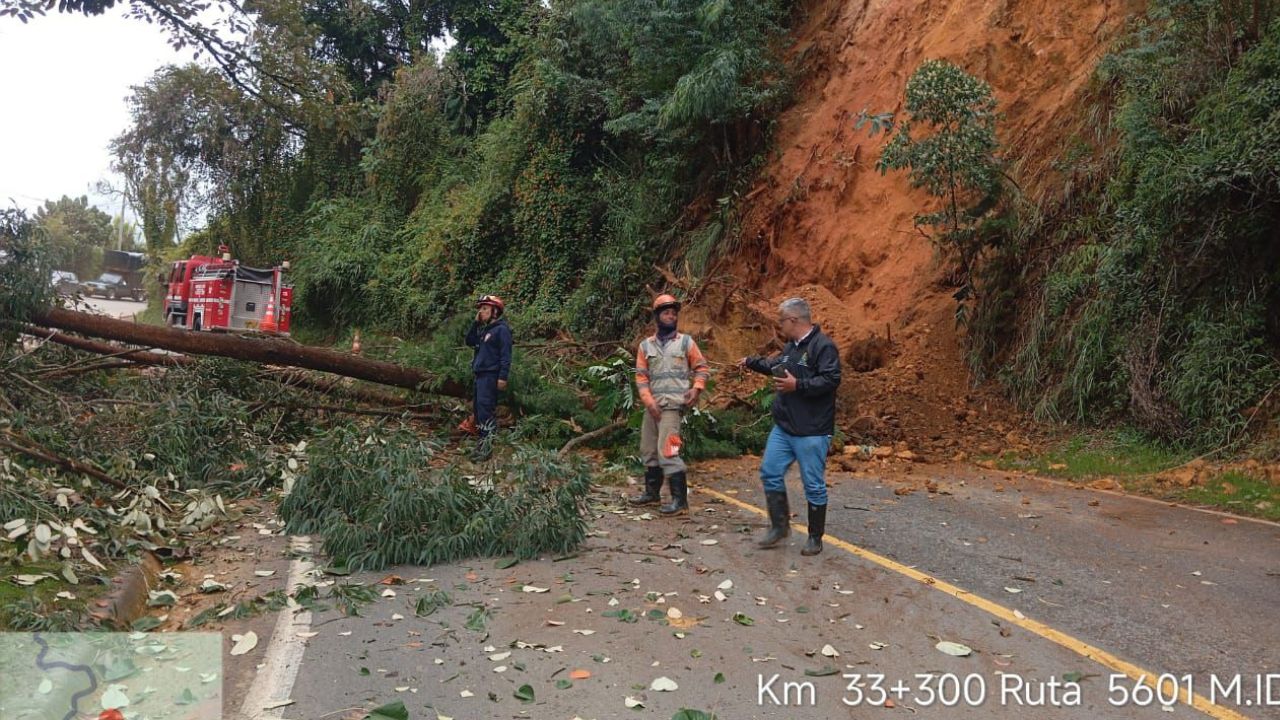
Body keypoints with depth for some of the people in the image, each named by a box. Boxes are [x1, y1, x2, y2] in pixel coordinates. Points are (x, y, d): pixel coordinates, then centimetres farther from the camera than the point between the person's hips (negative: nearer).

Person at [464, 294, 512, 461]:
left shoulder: (501, 329, -9)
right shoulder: (484, 328, 17)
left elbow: (506, 355, -15)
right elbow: (469, 342, 13)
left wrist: (503, 377, -21)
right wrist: (476, 323, 5)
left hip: (491, 375, -10)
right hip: (480, 374, 10)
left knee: (485, 408, -16)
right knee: (479, 408, 11)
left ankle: (486, 446, -18)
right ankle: (482, 439, 19)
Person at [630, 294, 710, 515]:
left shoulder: (686, 342, 2)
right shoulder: (646, 345, 9)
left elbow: (702, 367, 6)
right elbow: (641, 376, 5)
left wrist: (697, 388, -12)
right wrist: (649, 401, -7)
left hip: (673, 405, -5)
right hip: (653, 406, 5)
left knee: (666, 451, -14)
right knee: (648, 450, 14)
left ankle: (680, 499, -8)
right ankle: (652, 492, 30)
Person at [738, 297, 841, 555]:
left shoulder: (823, 346, -14)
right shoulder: (791, 346, 14)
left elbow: (831, 380, -24)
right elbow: (775, 365, 33)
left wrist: (797, 385, -24)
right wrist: (751, 362, 41)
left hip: (811, 431, -9)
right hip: (783, 428, 9)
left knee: (814, 485, 1)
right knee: (770, 472, 8)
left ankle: (815, 538, 14)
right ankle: (779, 526, 22)